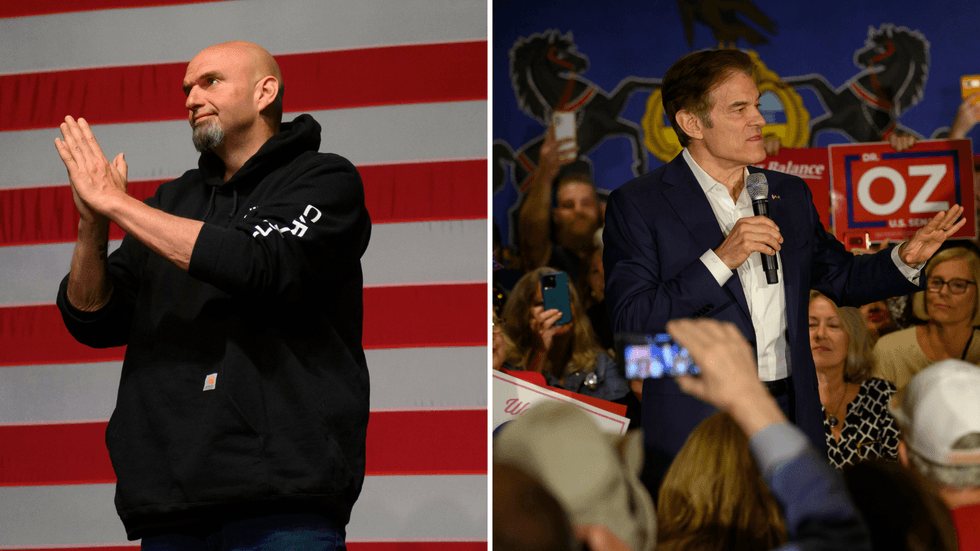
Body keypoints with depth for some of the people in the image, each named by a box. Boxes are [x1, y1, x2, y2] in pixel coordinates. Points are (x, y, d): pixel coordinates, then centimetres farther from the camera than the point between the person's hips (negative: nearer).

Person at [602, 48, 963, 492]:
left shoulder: (791, 195, 15)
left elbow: (840, 278, 26)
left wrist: (905, 259, 6)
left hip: (791, 419, 5)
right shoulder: (636, 205, -3)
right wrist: (721, 259, -18)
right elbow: (629, 323, -12)